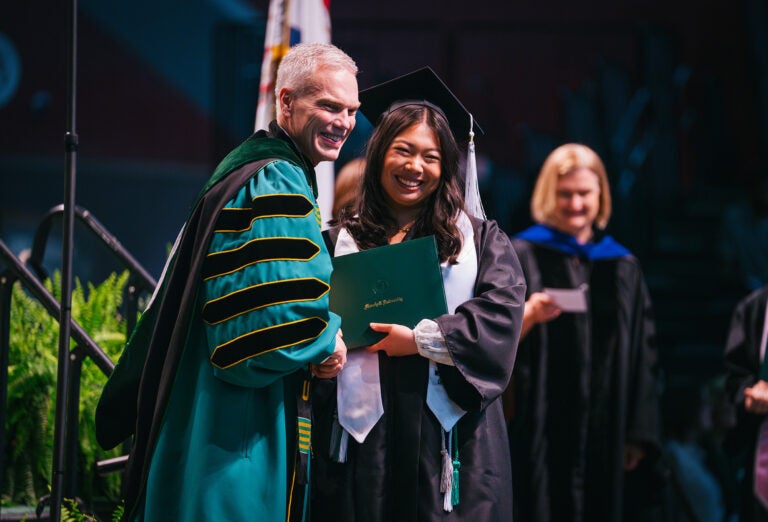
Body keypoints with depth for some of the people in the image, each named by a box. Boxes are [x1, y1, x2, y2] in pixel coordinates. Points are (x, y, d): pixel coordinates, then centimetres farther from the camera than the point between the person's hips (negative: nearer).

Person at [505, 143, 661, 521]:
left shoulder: (623, 268, 13)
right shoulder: (522, 256, 2)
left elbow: (640, 357, 12)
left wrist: (638, 434, 6)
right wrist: (528, 316, -24)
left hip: (605, 431, 4)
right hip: (540, 429, -4)